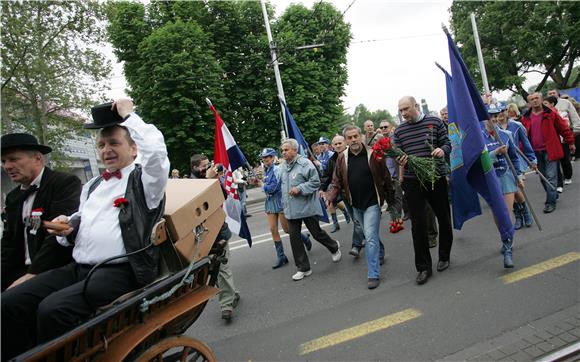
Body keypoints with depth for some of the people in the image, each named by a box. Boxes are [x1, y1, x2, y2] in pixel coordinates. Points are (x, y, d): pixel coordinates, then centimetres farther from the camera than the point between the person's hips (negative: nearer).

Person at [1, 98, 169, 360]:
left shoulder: (143, 180, -1)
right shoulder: (92, 185, 23)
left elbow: (156, 149, -22)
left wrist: (128, 115, -10)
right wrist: (68, 226, 8)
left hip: (120, 272, -7)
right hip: (78, 268, 8)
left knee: (52, 309, -28)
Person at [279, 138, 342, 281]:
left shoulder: (305, 164, -13)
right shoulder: (284, 167, 10)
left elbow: (316, 182, -13)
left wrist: (299, 189, -22)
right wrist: (284, 204, 19)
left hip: (307, 207, -6)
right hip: (291, 209, 7)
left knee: (317, 233, 5)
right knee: (294, 237, 4)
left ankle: (334, 247, 37)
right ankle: (303, 268, 16)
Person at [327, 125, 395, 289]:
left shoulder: (373, 154, -10)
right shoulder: (342, 158, -1)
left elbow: (385, 178, -4)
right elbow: (337, 182, 3)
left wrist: (391, 200, -1)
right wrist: (330, 198, -13)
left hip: (372, 203, -4)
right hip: (356, 205, 4)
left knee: (370, 237, -9)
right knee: (370, 235, 20)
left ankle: (373, 274, -2)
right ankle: (380, 253, 46)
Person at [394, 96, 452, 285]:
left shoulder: (435, 122, 2)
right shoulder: (399, 131, 6)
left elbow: (447, 143, 6)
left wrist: (442, 150, -16)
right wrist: (400, 160, -16)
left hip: (437, 177, 0)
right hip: (412, 181, 0)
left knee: (444, 218, 11)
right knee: (418, 224, -2)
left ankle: (444, 256, 34)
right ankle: (423, 267, 10)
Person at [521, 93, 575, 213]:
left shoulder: (550, 114, -2)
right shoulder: (525, 118, 6)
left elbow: (564, 128, 3)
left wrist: (570, 142, 5)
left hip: (550, 150, -3)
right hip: (535, 152, 4)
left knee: (551, 177, -5)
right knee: (543, 177, 12)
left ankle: (550, 202, -1)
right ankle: (553, 195, 31)